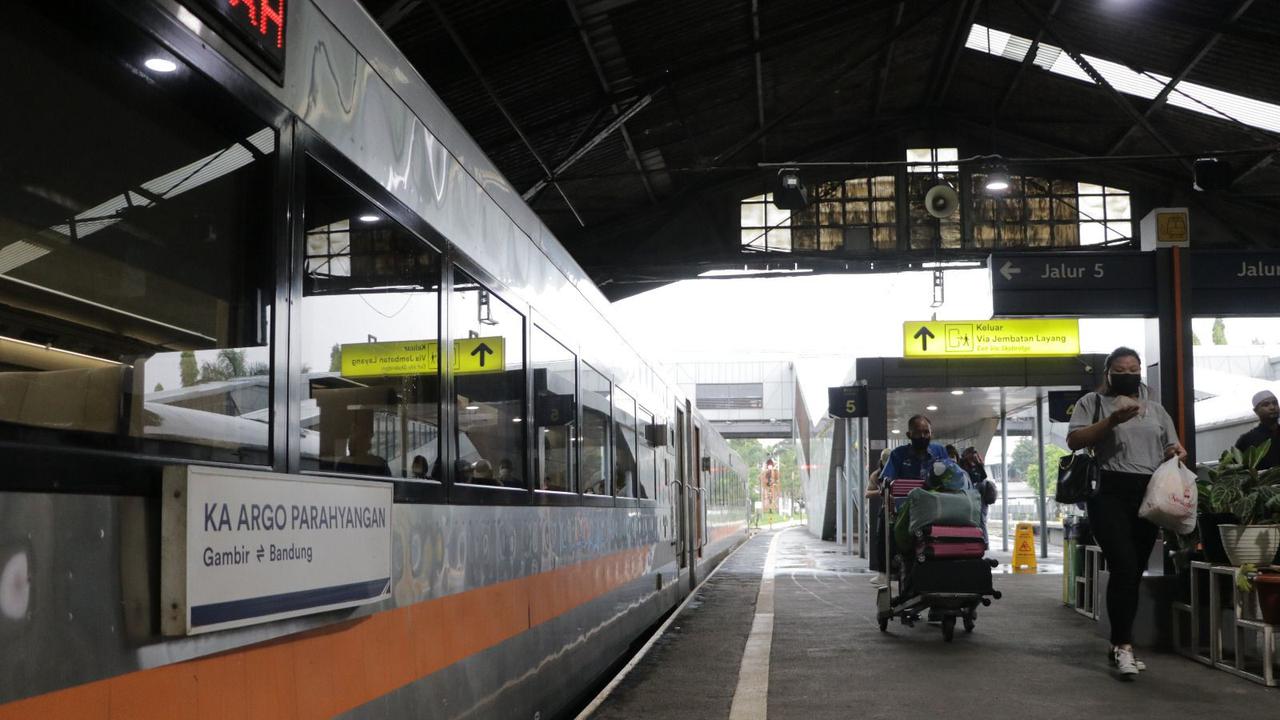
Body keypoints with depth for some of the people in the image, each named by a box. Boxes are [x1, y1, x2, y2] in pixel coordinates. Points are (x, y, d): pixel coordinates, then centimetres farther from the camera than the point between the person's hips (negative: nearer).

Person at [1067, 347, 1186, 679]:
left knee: (1134, 572, 7)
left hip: (1149, 497, 5)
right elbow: (1074, 441, -4)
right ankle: (1124, 645, -14)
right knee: (1124, 568, -18)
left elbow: (1174, 449, 23)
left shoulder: (1156, 410, 22)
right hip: (1111, 495, -5)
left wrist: (1180, 454, -2)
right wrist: (1112, 421, -14)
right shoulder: (1093, 402, 8)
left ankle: (1117, 645, 15)